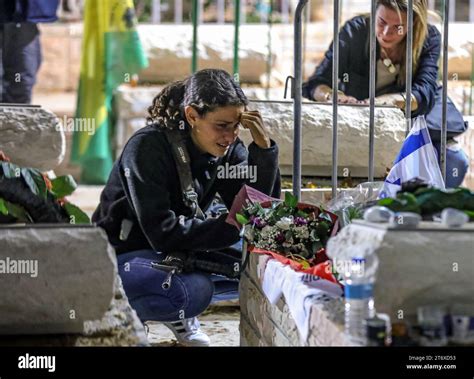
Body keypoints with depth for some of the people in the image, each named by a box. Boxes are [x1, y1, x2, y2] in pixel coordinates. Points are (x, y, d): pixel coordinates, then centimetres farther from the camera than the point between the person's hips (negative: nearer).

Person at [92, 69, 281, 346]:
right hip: (125, 255, -7)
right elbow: (163, 233, -29)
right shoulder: (148, 148, -23)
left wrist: (264, 146, -22)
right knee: (193, 291, -35)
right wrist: (230, 225, -28)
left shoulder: (229, 150, -5)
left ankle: (180, 313, 7)